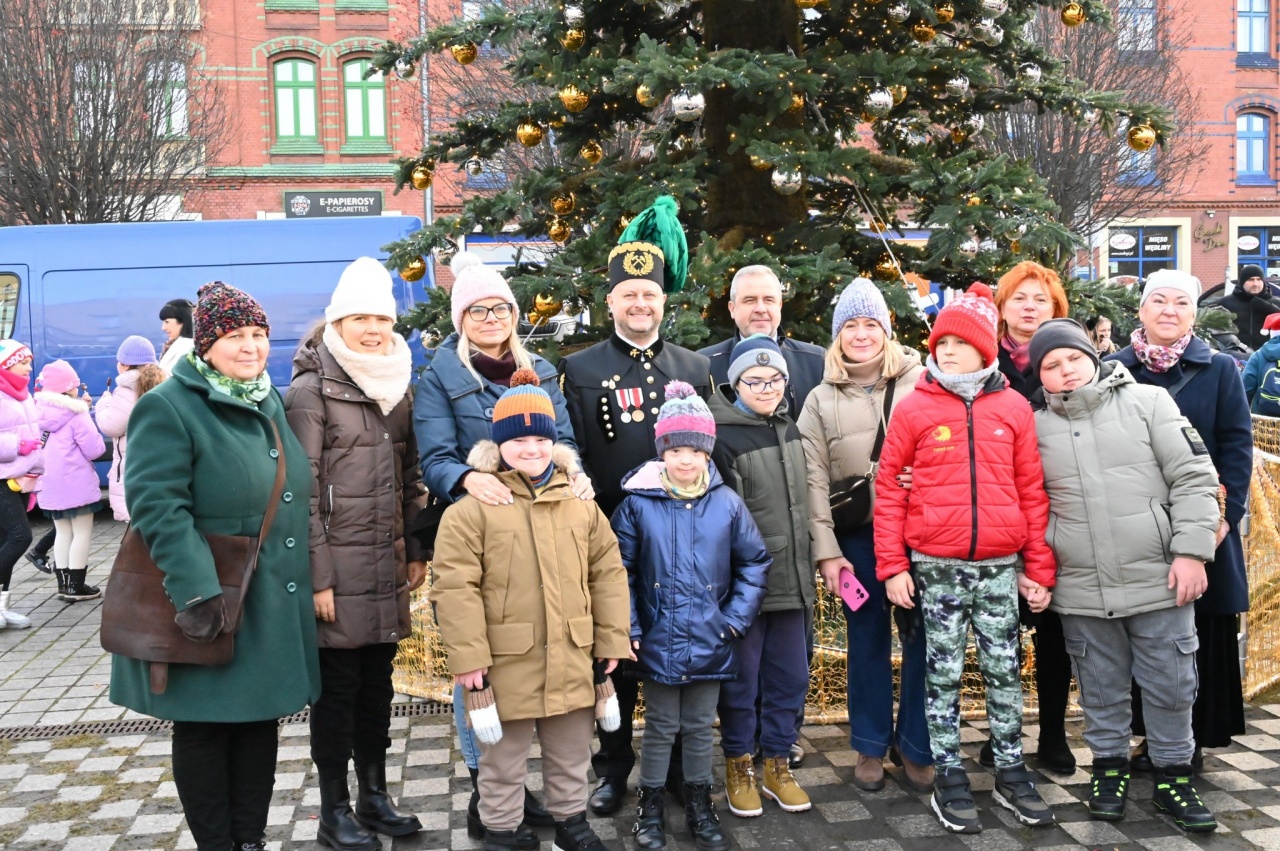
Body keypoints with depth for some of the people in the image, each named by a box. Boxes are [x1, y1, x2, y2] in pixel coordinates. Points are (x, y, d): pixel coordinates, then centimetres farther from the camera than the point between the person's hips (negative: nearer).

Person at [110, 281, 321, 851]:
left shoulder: (272, 405, 12)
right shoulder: (169, 407, -12)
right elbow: (157, 505, -20)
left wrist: (310, 580, 17)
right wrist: (196, 590, -28)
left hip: (274, 608, 7)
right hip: (212, 610, -7)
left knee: (261, 721, 14)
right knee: (205, 728, 7)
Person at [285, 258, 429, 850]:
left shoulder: (398, 385, 11)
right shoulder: (310, 389, -8)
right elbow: (303, 490, -12)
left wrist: (416, 551, 9)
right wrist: (317, 577, -15)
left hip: (388, 566, 6)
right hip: (338, 566, -6)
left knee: (377, 682, 14)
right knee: (337, 686, 4)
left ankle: (374, 795, 27)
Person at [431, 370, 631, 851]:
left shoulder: (581, 506, 5)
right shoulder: (472, 509, -9)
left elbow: (607, 574, 8)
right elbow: (455, 589, -12)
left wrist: (612, 641, 5)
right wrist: (468, 657, -15)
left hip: (571, 661, 4)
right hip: (506, 663, -4)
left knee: (571, 754, 21)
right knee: (503, 759, 13)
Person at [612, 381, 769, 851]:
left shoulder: (728, 503, -4)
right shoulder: (638, 504, -8)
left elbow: (755, 563, 3)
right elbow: (620, 572, -5)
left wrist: (737, 618, -3)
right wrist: (629, 628, -8)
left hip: (709, 642, 2)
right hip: (658, 641, -1)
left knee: (700, 727, 16)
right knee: (661, 727, 12)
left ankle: (699, 804, 33)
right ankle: (651, 806, 29)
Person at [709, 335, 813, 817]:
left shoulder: (789, 429, 10)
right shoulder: (722, 437, -13)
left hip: (791, 580, 7)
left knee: (790, 676, 13)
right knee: (742, 678, 6)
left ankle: (777, 764, 28)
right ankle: (739, 768, 23)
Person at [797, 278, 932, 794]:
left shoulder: (921, 383, 2)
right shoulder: (821, 400, 6)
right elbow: (814, 480, 1)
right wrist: (826, 549, -4)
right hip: (858, 536, 1)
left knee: (923, 636, 3)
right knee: (867, 639, 11)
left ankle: (916, 746, 20)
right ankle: (871, 745, 26)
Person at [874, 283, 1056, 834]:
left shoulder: (1014, 408, 4)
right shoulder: (915, 408, -1)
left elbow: (1032, 492, 6)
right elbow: (888, 488, -1)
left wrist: (1039, 569, 5)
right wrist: (892, 566, -5)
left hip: (1000, 566, 2)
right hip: (936, 567, -1)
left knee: (1005, 670, 10)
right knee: (944, 674, 7)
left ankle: (1011, 771, 25)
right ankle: (949, 777, 19)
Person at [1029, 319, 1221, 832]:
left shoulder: (1147, 402, 0)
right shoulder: (1034, 427, 5)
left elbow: (1194, 477, -3)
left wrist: (1191, 551, -9)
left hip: (1159, 579, -1)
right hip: (1081, 591, 1)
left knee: (1171, 686, 8)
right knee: (1101, 688, 13)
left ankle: (1173, 775, 25)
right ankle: (1110, 767, 31)